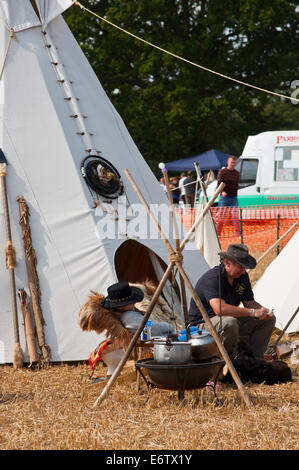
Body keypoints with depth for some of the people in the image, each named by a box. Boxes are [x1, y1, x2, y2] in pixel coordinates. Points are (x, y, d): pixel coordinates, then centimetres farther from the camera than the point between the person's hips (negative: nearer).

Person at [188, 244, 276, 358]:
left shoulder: (242, 276, 0)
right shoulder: (212, 278, -27)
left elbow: (249, 302, 6)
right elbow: (219, 309, -40)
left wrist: (262, 311, -18)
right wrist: (252, 312, -39)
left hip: (231, 320, 9)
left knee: (269, 319, 1)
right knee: (229, 323, -41)